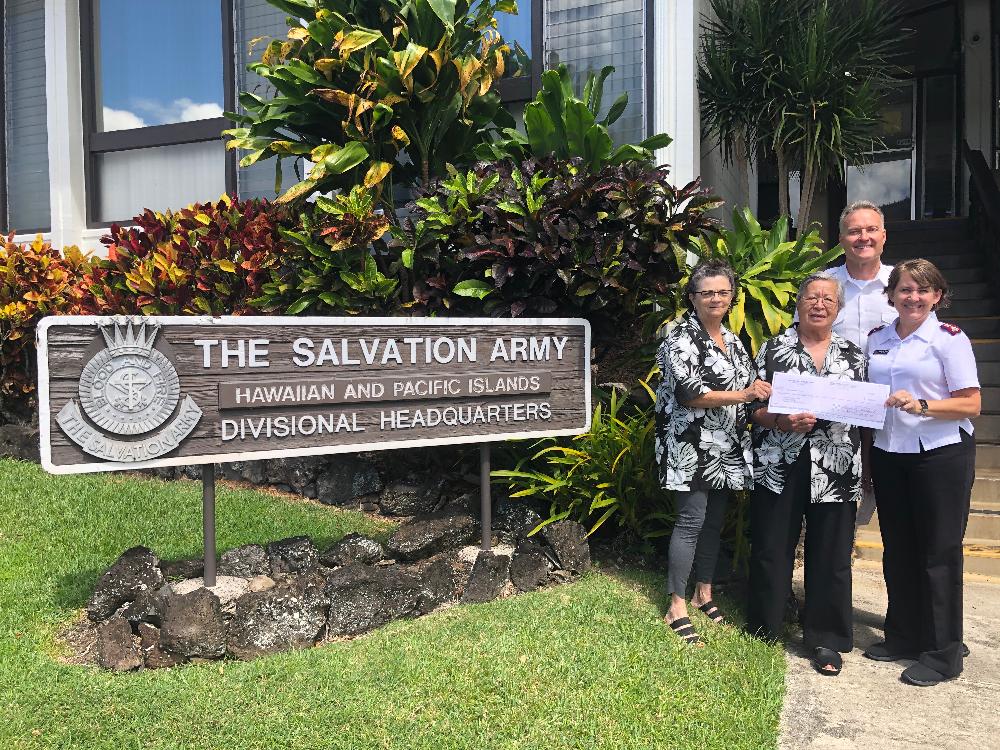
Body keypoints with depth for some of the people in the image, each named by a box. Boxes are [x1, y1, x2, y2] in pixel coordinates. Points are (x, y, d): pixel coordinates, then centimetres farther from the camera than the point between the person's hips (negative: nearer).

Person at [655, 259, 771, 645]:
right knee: (692, 520, -7)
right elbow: (688, 392, -20)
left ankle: (704, 593, 27)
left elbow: (746, 386, 25)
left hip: (726, 447, 8)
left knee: (714, 520, 13)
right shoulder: (681, 337, -10)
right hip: (692, 446, -7)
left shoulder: (732, 340, 14)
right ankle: (676, 606, 3)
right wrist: (741, 395, -24)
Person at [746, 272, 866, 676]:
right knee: (771, 549, 7)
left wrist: (864, 476, 1)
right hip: (779, 467, -1)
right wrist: (783, 422, -19)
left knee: (831, 556, 7)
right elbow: (754, 408, 0)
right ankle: (763, 629, 26)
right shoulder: (773, 348, 2)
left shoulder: (853, 354, 9)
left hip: (835, 472, 2)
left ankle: (826, 639, 23)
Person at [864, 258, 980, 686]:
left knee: (938, 553, 2)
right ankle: (903, 636, 29)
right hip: (888, 455, 5)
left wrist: (921, 405, -24)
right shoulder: (877, 340, 9)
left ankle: (943, 653, 16)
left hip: (941, 455, -5)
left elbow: (971, 405, -11)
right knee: (897, 549, 13)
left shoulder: (949, 338, -6)